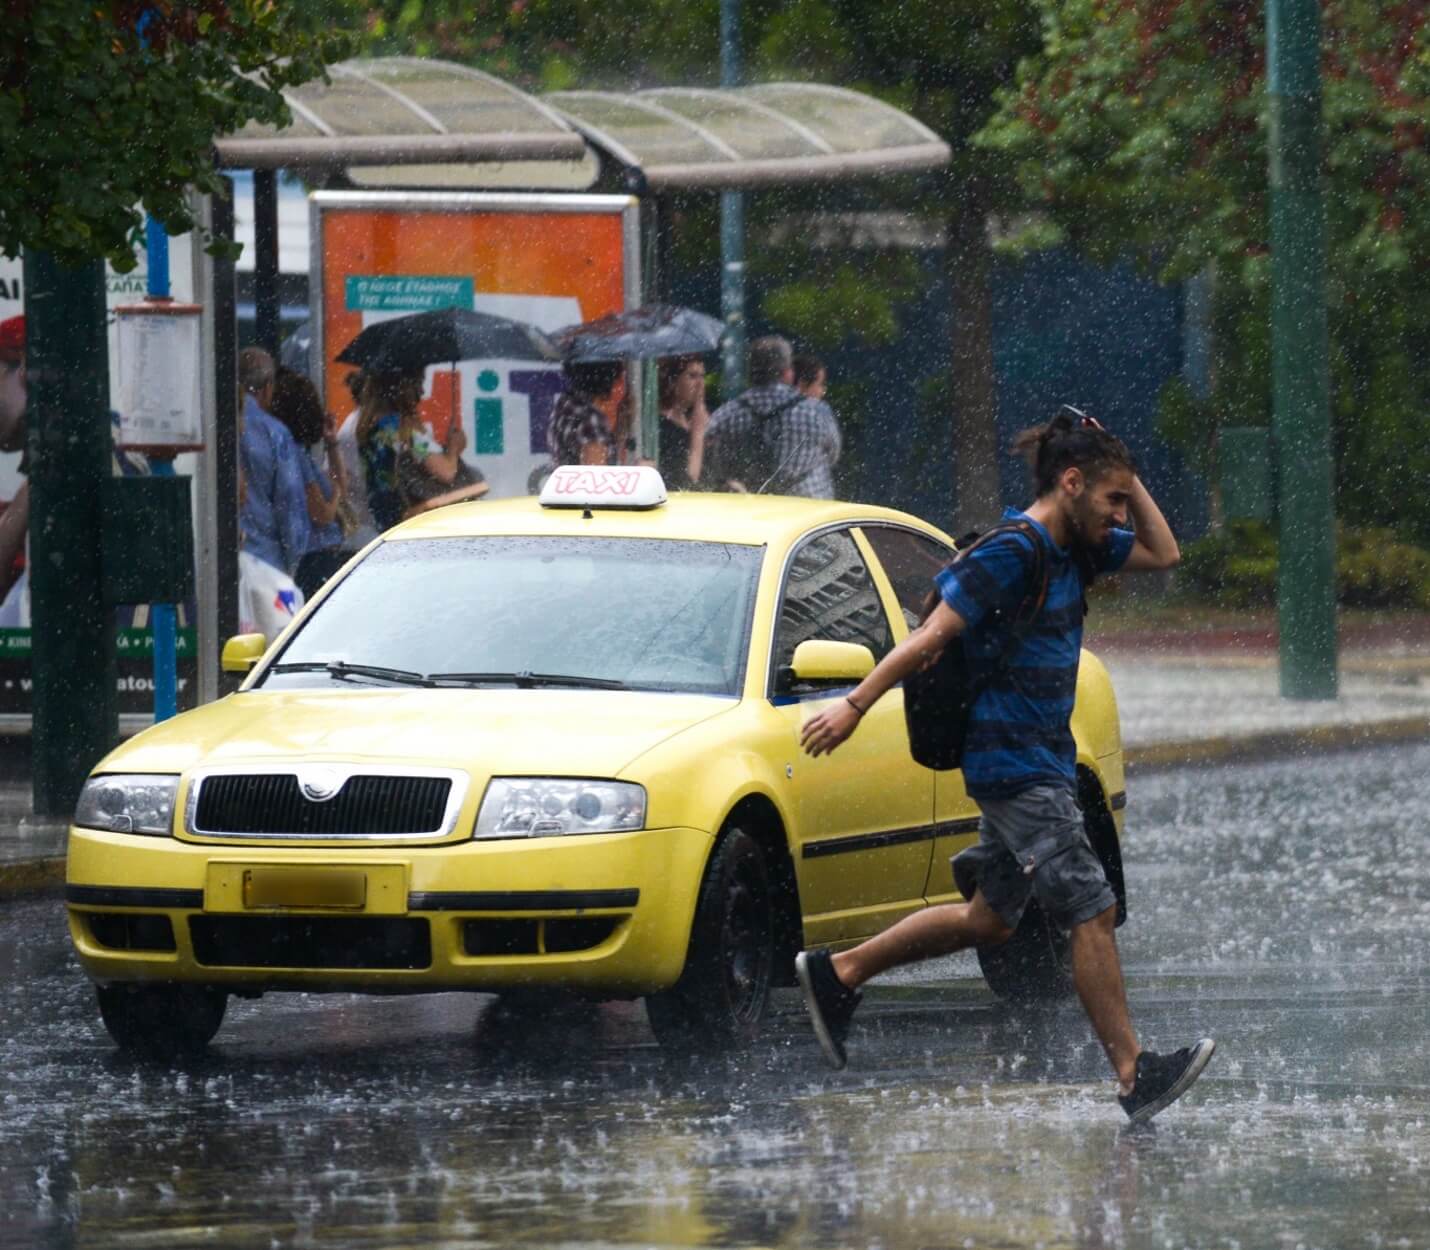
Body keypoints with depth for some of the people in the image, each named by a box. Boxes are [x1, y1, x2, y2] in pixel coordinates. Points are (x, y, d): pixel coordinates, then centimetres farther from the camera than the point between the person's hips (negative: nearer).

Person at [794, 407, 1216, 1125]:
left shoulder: (1072, 549, 11)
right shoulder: (1012, 555, -16)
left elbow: (1164, 554, 20)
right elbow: (932, 635, -18)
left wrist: (1129, 479, 7)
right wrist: (855, 706, -19)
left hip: (1039, 762, 10)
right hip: (1014, 763, -10)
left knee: (990, 918, 16)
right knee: (1092, 912, -11)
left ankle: (838, 973, 24)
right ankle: (1134, 1077, -10)